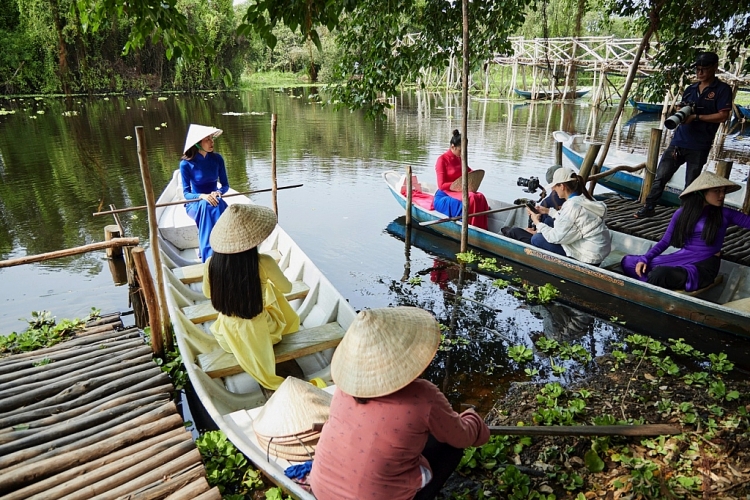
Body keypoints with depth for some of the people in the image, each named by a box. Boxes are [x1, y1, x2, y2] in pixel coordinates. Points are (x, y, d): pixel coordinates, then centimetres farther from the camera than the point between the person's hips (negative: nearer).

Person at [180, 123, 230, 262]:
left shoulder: (217, 158, -4)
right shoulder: (186, 164, -12)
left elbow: (225, 185, 1)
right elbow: (186, 193, -12)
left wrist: (218, 192, -23)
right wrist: (202, 196, -33)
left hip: (214, 199, 3)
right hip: (195, 204, -2)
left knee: (219, 206, -34)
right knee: (206, 206, -38)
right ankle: (210, 256, -37)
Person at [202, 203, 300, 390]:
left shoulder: (211, 264, -21)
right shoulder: (264, 263, -29)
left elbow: (207, 293, 1)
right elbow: (287, 288, -8)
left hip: (228, 335, 3)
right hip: (260, 332, -2)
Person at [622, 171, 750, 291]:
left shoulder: (724, 214, -1)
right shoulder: (682, 213, 4)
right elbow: (665, 241, 5)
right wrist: (644, 259, -7)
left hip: (705, 266, -4)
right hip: (682, 258, 4)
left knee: (660, 273, -34)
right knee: (628, 262, -10)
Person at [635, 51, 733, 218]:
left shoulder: (722, 89, -1)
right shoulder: (690, 89, 14)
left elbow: (722, 116, -9)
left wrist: (696, 117, -17)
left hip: (699, 147, -4)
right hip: (678, 142, 5)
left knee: (691, 185, 4)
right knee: (660, 177, 1)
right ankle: (649, 208, 8)